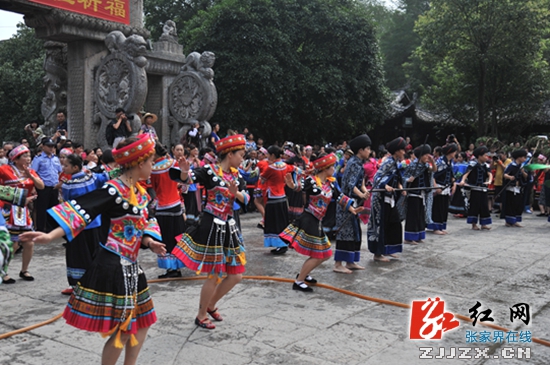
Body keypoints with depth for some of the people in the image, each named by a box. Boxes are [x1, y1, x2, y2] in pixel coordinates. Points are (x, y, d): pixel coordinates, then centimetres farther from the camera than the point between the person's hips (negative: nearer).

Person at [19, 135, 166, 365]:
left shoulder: (139, 191, 8)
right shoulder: (113, 191, -19)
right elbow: (82, 212, -27)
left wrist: (150, 242, -10)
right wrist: (50, 236, -37)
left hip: (130, 266, 9)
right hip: (112, 267, -9)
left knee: (142, 323, 18)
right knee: (122, 332, -1)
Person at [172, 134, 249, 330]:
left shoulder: (236, 175, 7)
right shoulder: (209, 171, -12)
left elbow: (246, 200, 1)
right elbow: (187, 178, -25)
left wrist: (236, 193, -19)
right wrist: (185, 172, -47)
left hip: (229, 227, 7)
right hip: (211, 227, -7)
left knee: (236, 275, 12)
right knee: (214, 275, 0)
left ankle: (211, 305, 33)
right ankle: (201, 316, 21)